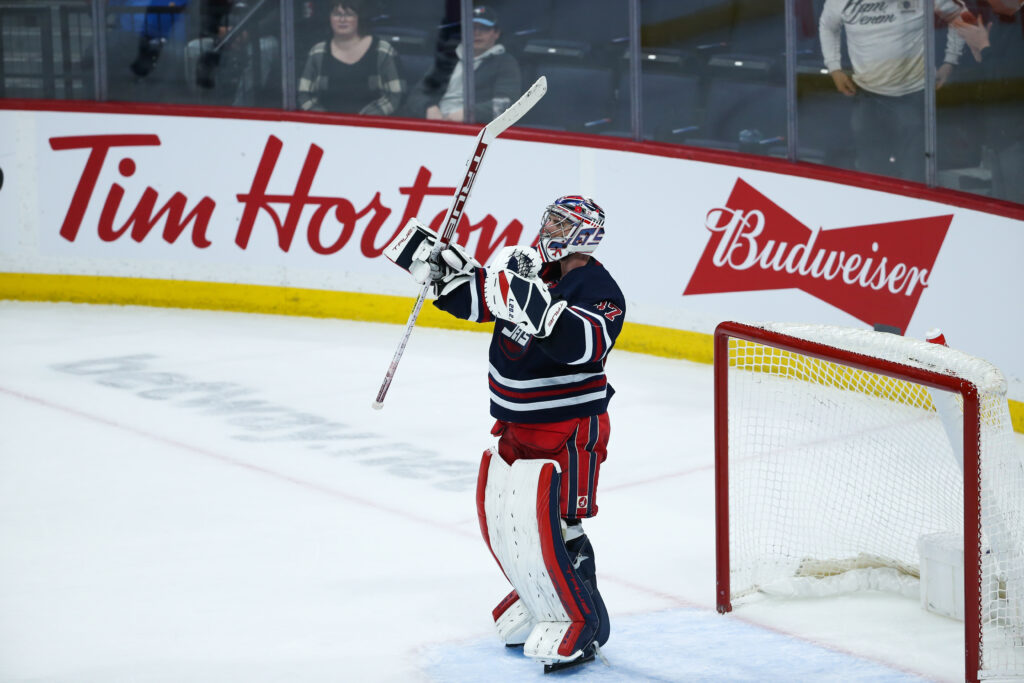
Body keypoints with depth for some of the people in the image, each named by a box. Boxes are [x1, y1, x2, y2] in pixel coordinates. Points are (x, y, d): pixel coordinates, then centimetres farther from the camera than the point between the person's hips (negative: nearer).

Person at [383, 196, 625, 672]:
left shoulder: (598, 289, -18)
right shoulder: (527, 266, 5)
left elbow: (583, 344, -36)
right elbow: (473, 297, 13)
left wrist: (535, 300, -45)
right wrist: (435, 263, -1)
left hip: (569, 431, -9)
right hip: (516, 426, 9)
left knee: (546, 525, -13)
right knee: (498, 516, 14)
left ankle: (581, 624, 1)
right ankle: (537, 601, 32)